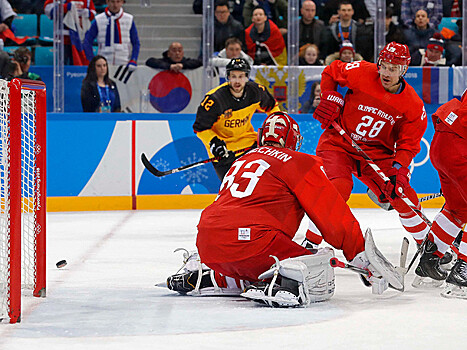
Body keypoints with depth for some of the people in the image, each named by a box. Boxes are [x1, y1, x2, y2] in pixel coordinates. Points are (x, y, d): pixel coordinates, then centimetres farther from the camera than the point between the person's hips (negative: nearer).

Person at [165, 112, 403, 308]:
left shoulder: (242, 161, 30)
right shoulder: (300, 162, 8)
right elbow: (334, 218, 5)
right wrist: (364, 257, 12)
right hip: (251, 242, -8)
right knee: (319, 280, -6)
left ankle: (200, 278, 18)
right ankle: (273, 288, -30)